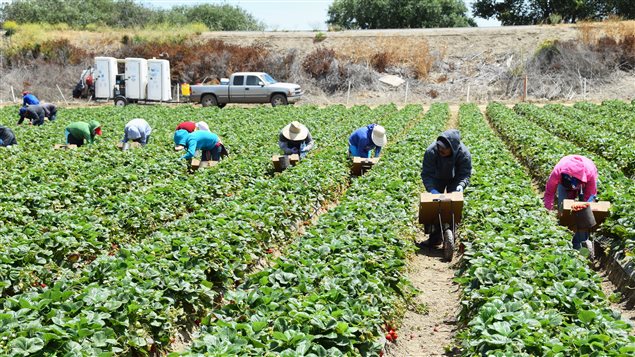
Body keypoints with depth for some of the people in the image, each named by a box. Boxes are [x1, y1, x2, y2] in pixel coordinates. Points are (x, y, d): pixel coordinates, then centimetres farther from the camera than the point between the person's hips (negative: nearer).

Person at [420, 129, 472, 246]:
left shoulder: (464, 154, -34)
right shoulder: (431, 151, -36)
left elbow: (465, 174, -26)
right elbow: (426, 174, -32)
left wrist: (461, 186, -48)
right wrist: (431, 189, -47)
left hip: (455, 180, -1)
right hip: (437, 178, 1)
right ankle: (435, 237, 4)